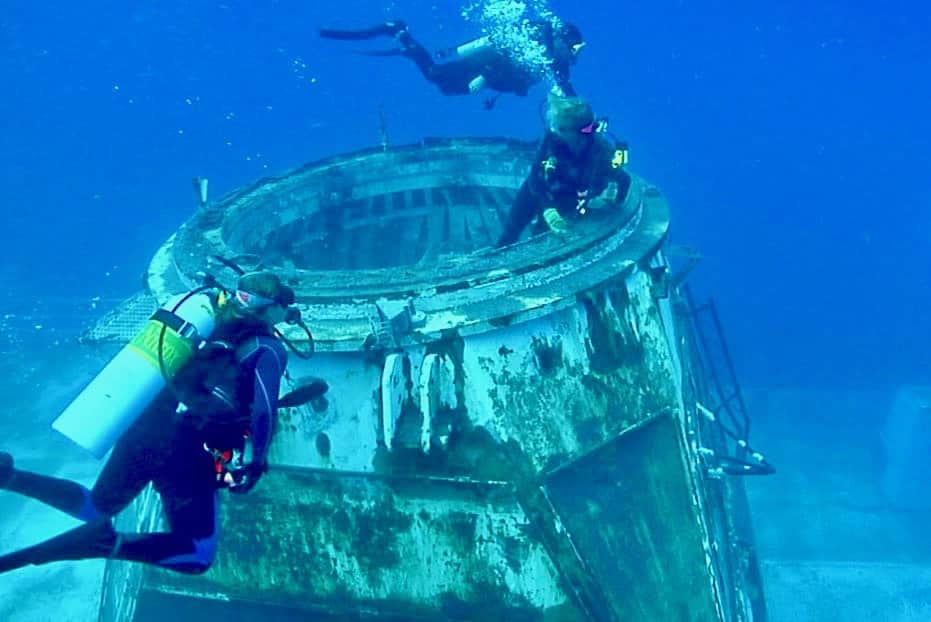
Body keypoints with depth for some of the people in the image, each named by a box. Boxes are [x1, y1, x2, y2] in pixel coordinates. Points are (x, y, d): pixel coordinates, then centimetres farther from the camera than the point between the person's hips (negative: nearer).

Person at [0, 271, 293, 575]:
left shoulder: (214, 324, 15)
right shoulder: (267, 349, -6)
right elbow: (263, 411, -18)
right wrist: (254, 466, -8)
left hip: (144, 430, 7)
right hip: (185, 452, -7)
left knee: (95, 507, 29)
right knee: (198, 556, 1)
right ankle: (109, 543, -21)